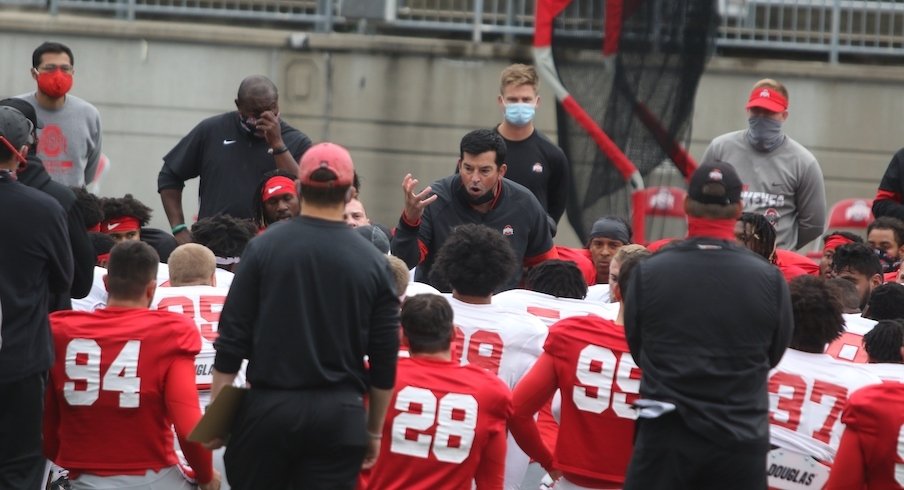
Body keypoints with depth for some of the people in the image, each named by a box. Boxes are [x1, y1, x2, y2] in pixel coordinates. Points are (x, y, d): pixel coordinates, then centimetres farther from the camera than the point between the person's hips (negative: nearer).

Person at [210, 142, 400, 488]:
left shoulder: (264, 248, -2)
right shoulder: (372, 262, 1)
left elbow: (232, 339, -3)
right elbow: (384, 360, 5)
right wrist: (374, 431, 15)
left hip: (269, 407, -1)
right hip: (340, 415, 1)